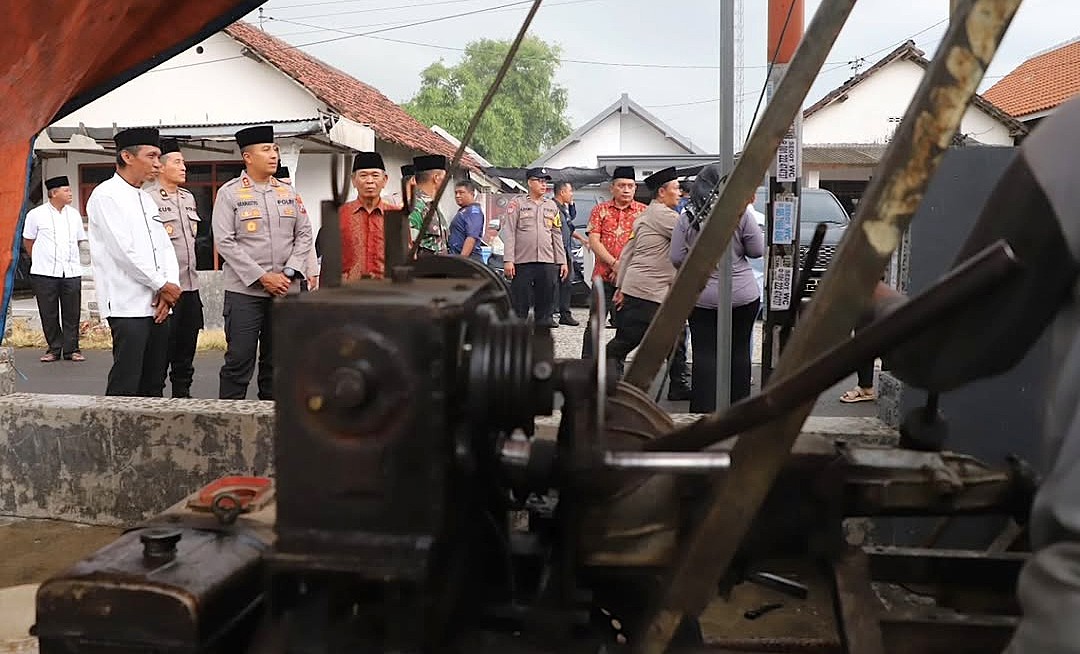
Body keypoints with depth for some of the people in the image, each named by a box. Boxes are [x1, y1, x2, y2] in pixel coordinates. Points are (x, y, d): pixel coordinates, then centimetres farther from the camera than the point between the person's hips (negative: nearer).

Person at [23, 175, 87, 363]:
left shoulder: (74, 215, 10)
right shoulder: (36, 214, 0)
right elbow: (28, 241, 10)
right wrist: (41, 259, 15)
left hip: (71, 271, 3)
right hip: (45, 273, -2)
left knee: (72, 314, 3)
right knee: (49, 314, 3)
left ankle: (71, 349, 11)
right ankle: (54, 349, 13)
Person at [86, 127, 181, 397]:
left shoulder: (147, 199, 19)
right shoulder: (106, 195, -6)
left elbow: (165, 246, 14)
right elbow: (124, 250, -14)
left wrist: (170, 286, -2)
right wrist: (163, 285, -9)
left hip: (157, 304, 8)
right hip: (129, 306, -8)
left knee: (154, 384, 9)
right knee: (125, 386, -8)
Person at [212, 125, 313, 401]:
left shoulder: (288, 192, 11)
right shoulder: (229, 193, -2)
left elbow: (304, 235, 10)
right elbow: (225, 242, -9)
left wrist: (289, 272, -5)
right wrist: (262, 277, -14)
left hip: (286, 291, 4)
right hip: (244, 290, -4)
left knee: (277, 362, 11)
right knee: (238, 361, -1)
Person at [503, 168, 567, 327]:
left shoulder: (551, 206, 17)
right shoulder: (517, 204, 4)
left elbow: (557, 235, 17)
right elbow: (509, 233, -2)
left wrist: (562, 261, 11)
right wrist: (508, 260, -12)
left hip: (548, 262, 4)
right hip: (522, 262, -4)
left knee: (546, 302, 4)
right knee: (519, 303, -2)